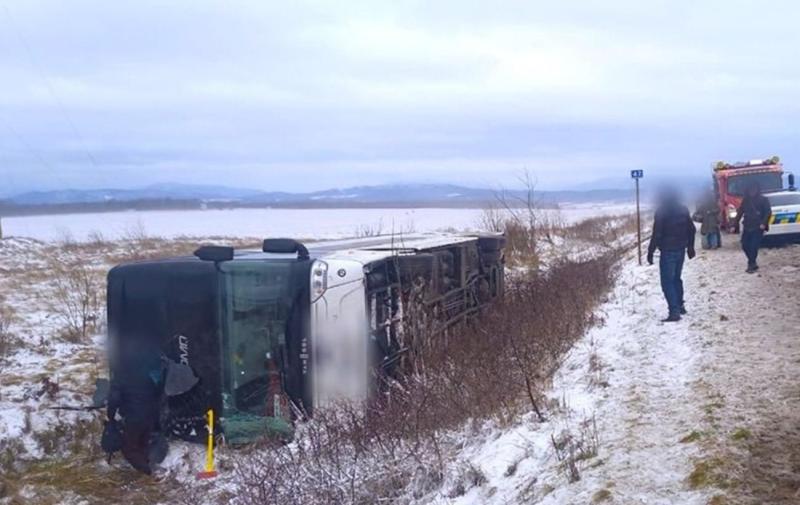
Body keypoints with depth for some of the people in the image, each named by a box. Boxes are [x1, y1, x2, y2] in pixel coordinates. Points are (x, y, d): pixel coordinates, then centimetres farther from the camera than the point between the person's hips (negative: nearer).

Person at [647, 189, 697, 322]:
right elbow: (691, 229, 14)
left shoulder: (661, 212, -14)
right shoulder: (683, 210, 7)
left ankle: (674, 312, -13)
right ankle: (680, 306, 30)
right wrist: (690, 247, 24)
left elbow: (656, 234, -17)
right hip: (681, 249, 7)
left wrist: (650, 252, -10)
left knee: (667, 281, -5)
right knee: (676, 278, 22)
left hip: (668, 251, -7)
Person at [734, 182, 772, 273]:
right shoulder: (746, 200, 10)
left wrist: (763, 223, -20)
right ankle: (753, 263, 19)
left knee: (754, 246, -10)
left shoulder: (763, 200, -3)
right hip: (747, 227, 5)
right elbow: (740, 212, 12)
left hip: (757, 228, -5)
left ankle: (751, 264, 0)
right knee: (745, 245, 3)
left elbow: (768, 212, -8)